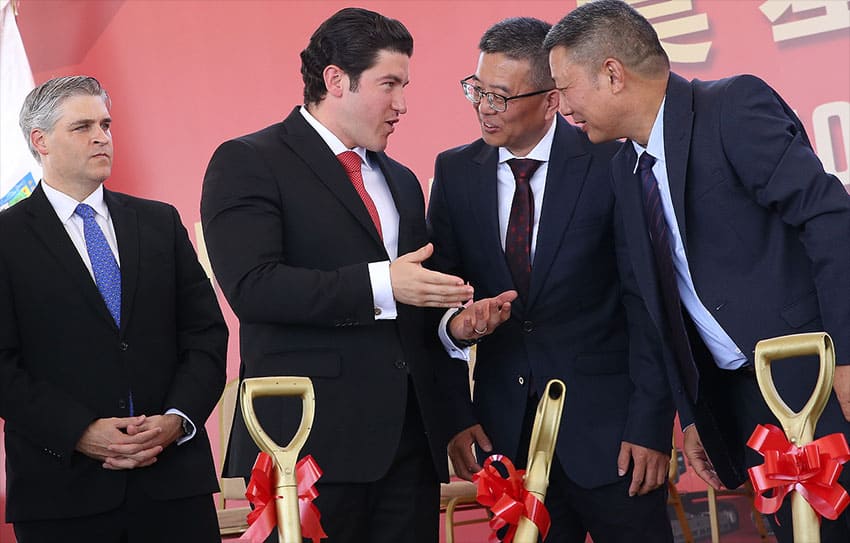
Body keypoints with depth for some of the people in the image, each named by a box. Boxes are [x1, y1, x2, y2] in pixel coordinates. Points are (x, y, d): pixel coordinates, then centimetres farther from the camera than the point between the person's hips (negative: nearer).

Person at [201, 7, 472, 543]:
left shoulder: (402, 181, 21)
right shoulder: (248, 163, -2)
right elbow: (252, 285, -15)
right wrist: (379, 285, -21)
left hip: (411, 438, 6)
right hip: (311, 438, -6)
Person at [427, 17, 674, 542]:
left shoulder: (612, 165, -7)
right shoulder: (455, 172, 5)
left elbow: (648, 301, -7)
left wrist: (651, 425, -11)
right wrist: (456, 414, -1)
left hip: (608, 428, -3)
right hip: (506, 432, 3)